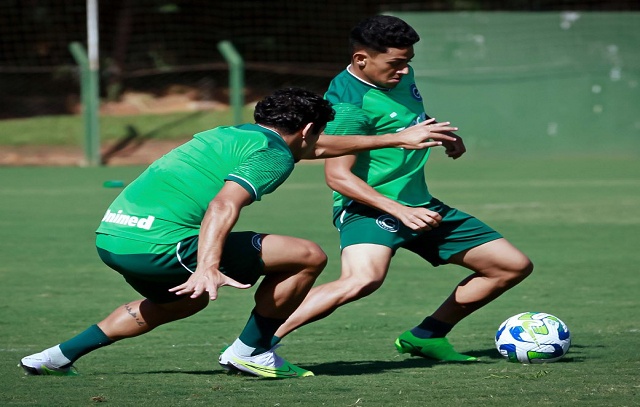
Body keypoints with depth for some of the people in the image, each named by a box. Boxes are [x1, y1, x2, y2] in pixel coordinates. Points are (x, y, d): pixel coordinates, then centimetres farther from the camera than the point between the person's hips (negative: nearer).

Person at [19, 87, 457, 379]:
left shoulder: (233, 134, 27)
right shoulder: (273, 154, -2)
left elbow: (319, 147, 42)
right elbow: (223, 206, -20)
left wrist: (397, 138, 51)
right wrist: (208, 268, -34)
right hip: (159, 242, -9)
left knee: (183, 301, 38)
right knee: (308, 256, -2)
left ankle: (61, 355, 29)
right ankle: (251, 351, 11)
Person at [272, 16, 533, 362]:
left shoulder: (401, 76, 7)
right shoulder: (349, 103, -20)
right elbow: (338, 175, -24)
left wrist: (443, 134, 13)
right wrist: (400, 211, -30)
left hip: (419, 204, 9)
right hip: (369, 207, -9)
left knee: (515, 266, 10)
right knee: (363, 278, -41)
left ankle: (426, 336, 16)